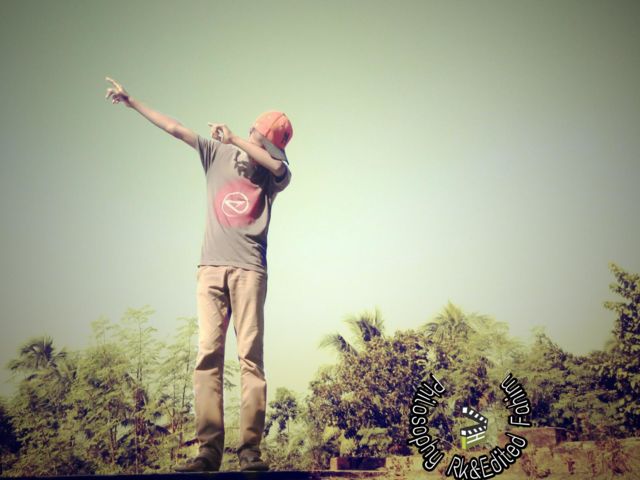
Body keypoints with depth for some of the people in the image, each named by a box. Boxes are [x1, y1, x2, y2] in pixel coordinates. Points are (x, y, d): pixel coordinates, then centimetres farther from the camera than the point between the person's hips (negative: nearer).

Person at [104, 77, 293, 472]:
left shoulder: (275, 174, 7)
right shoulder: (217, 153, 15)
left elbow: (279, 166, -17)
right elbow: (175, 128, 17)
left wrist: (233, 137, -12)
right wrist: (130, 101, 18)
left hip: (249, 269, -2)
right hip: (211, 266, 2)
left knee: (251, 356, -9)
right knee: (208, 355, -6)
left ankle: (251, 449, -10)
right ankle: (209, 450, -8)